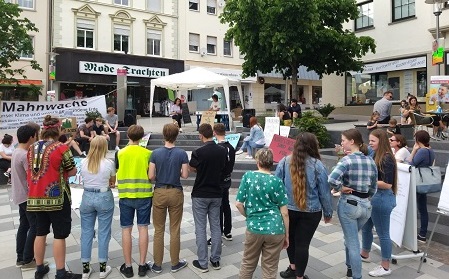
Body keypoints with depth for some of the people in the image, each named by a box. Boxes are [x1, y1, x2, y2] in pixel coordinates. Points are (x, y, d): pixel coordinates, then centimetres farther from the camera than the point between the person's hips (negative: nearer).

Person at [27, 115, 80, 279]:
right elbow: (73, 172, -7)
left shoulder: (31, 148, 6)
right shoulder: (61, 148, -13)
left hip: (36, 197, 6)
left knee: (40, 233, 17)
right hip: (56, 197, -6)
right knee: (59, 235, 2)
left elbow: (34, 170, 16)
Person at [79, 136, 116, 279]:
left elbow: (84, 180, 12)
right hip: (104, 198, -3)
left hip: (87, 197, 3)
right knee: (103, 233, 7)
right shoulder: (109, 163, -11)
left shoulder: (83, 162, -2)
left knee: (86, 232, 12)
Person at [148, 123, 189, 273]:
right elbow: (185, 175, -6)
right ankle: (175, 263, 22)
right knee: (175, 230, 11)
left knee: (159, 230, 12)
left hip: (159, 193, 1)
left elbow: (151, 176, -8)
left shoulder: (155, 153, -7)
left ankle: (157, 264, 22)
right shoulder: (182, 153, -9)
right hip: (175, 193, 0)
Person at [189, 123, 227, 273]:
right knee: (216, 226, 13)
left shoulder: (198, 152, -17)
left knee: (201, 229, 6)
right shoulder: (223, 151, -4)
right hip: (216, 194, 4)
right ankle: (216, 260, 22)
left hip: (200, 195, -4)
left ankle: (202, 263, 13)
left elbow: (192, 169, -1)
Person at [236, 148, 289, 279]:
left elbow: (238, 204, -4)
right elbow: (284, 212, -6)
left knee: (248, 264, 22)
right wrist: (287, 235, 6)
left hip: (254, 228, 1)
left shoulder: (248, 176, -5)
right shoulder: (276, 181, -7)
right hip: (275, 230, 0)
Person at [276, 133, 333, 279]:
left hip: (288, 209, 2)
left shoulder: (284, 162, -6)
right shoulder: (318, 165, -10)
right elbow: (324, 192, -3)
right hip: (310, 212, -2)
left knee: (290, 238, 23)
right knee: (303, 243, 8)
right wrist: (328, 212, 10)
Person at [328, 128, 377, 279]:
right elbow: (373, 189, 8)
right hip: (366, 205, 7)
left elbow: (332, 179, -31)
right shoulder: (371, 161, 4)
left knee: (352, 243, 7)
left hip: (348, 204, -7)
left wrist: (341, 188, -14)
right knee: (351, 237, 28)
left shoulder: (347, 159, -16)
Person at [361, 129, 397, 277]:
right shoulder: (376, 156, 7)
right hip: (372, 197, 9)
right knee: (366, 227, 22)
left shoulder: (387, 159, -18)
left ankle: (385, 267, 19)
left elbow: (387, 184, -22)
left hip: (382, 198, -9)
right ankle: (364, 254, 42)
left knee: (383, 233, 4)